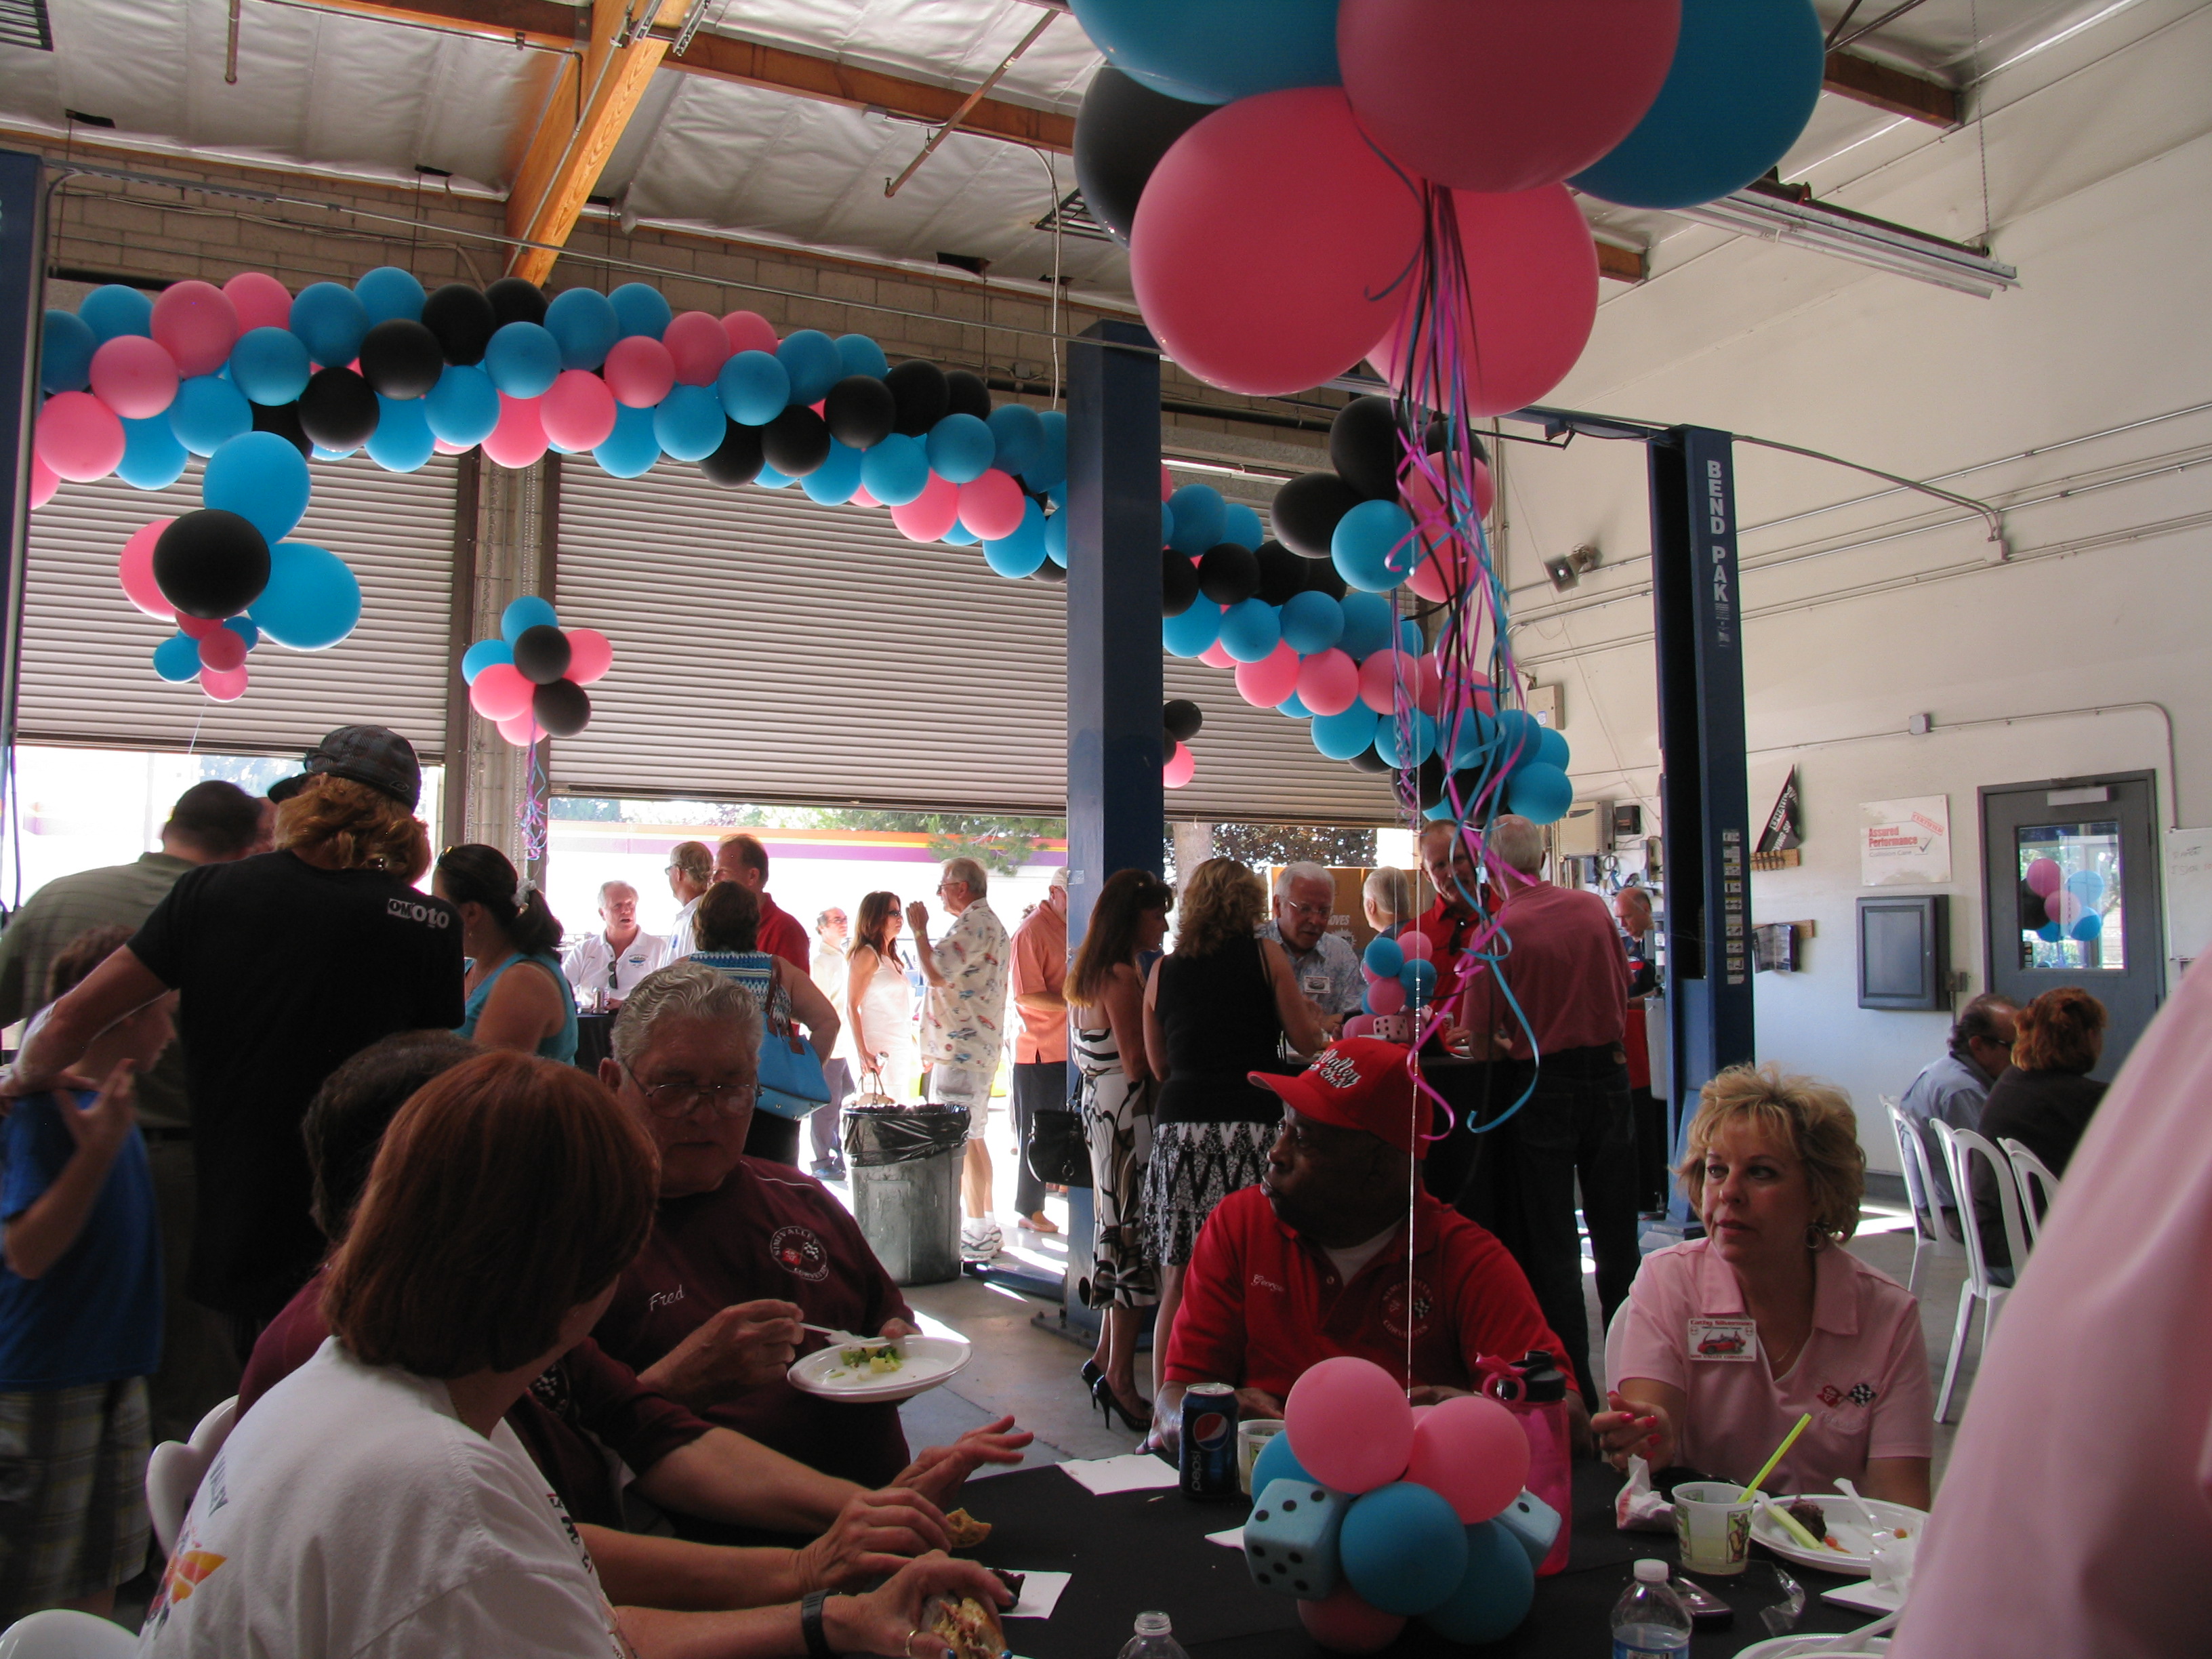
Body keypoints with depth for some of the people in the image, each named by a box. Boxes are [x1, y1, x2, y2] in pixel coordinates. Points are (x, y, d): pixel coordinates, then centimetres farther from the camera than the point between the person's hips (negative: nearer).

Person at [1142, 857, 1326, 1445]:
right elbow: (1307, 1041, 6)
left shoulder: (1164, 970, 12)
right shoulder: (1266, 956, 3)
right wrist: (1314, 1017, 26)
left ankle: (1167, 1414, 10)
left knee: (1179, 1281, 7)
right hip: (1250, 1124, -3)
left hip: (1178, 1125, 3)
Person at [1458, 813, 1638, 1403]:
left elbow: (1478, 1033, -12)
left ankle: (1575, 1383, 10)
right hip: (1607, 1073, 4)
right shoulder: (1594, 908, -1)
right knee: (1616, 1237, 15)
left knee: (1551, 1244, 6)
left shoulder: (1498, 930, -15)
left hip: (1541, 1085, -4)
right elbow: (1622, 990, 12)